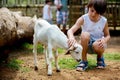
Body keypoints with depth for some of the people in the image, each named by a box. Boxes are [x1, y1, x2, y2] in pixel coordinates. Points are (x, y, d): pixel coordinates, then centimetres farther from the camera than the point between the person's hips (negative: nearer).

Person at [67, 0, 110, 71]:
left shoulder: (104, 21, -11)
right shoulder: (83, 19, -16)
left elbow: (107, 36, 2)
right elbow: (70, 31, -26)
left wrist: (104, 40, -24)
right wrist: (71, 37, -51)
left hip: (98, 44, 0)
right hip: (86, 45, 0)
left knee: (97, 45, -37)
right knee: (85, 34, -33)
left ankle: (100, 58, 3)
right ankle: (84, 61, -15)